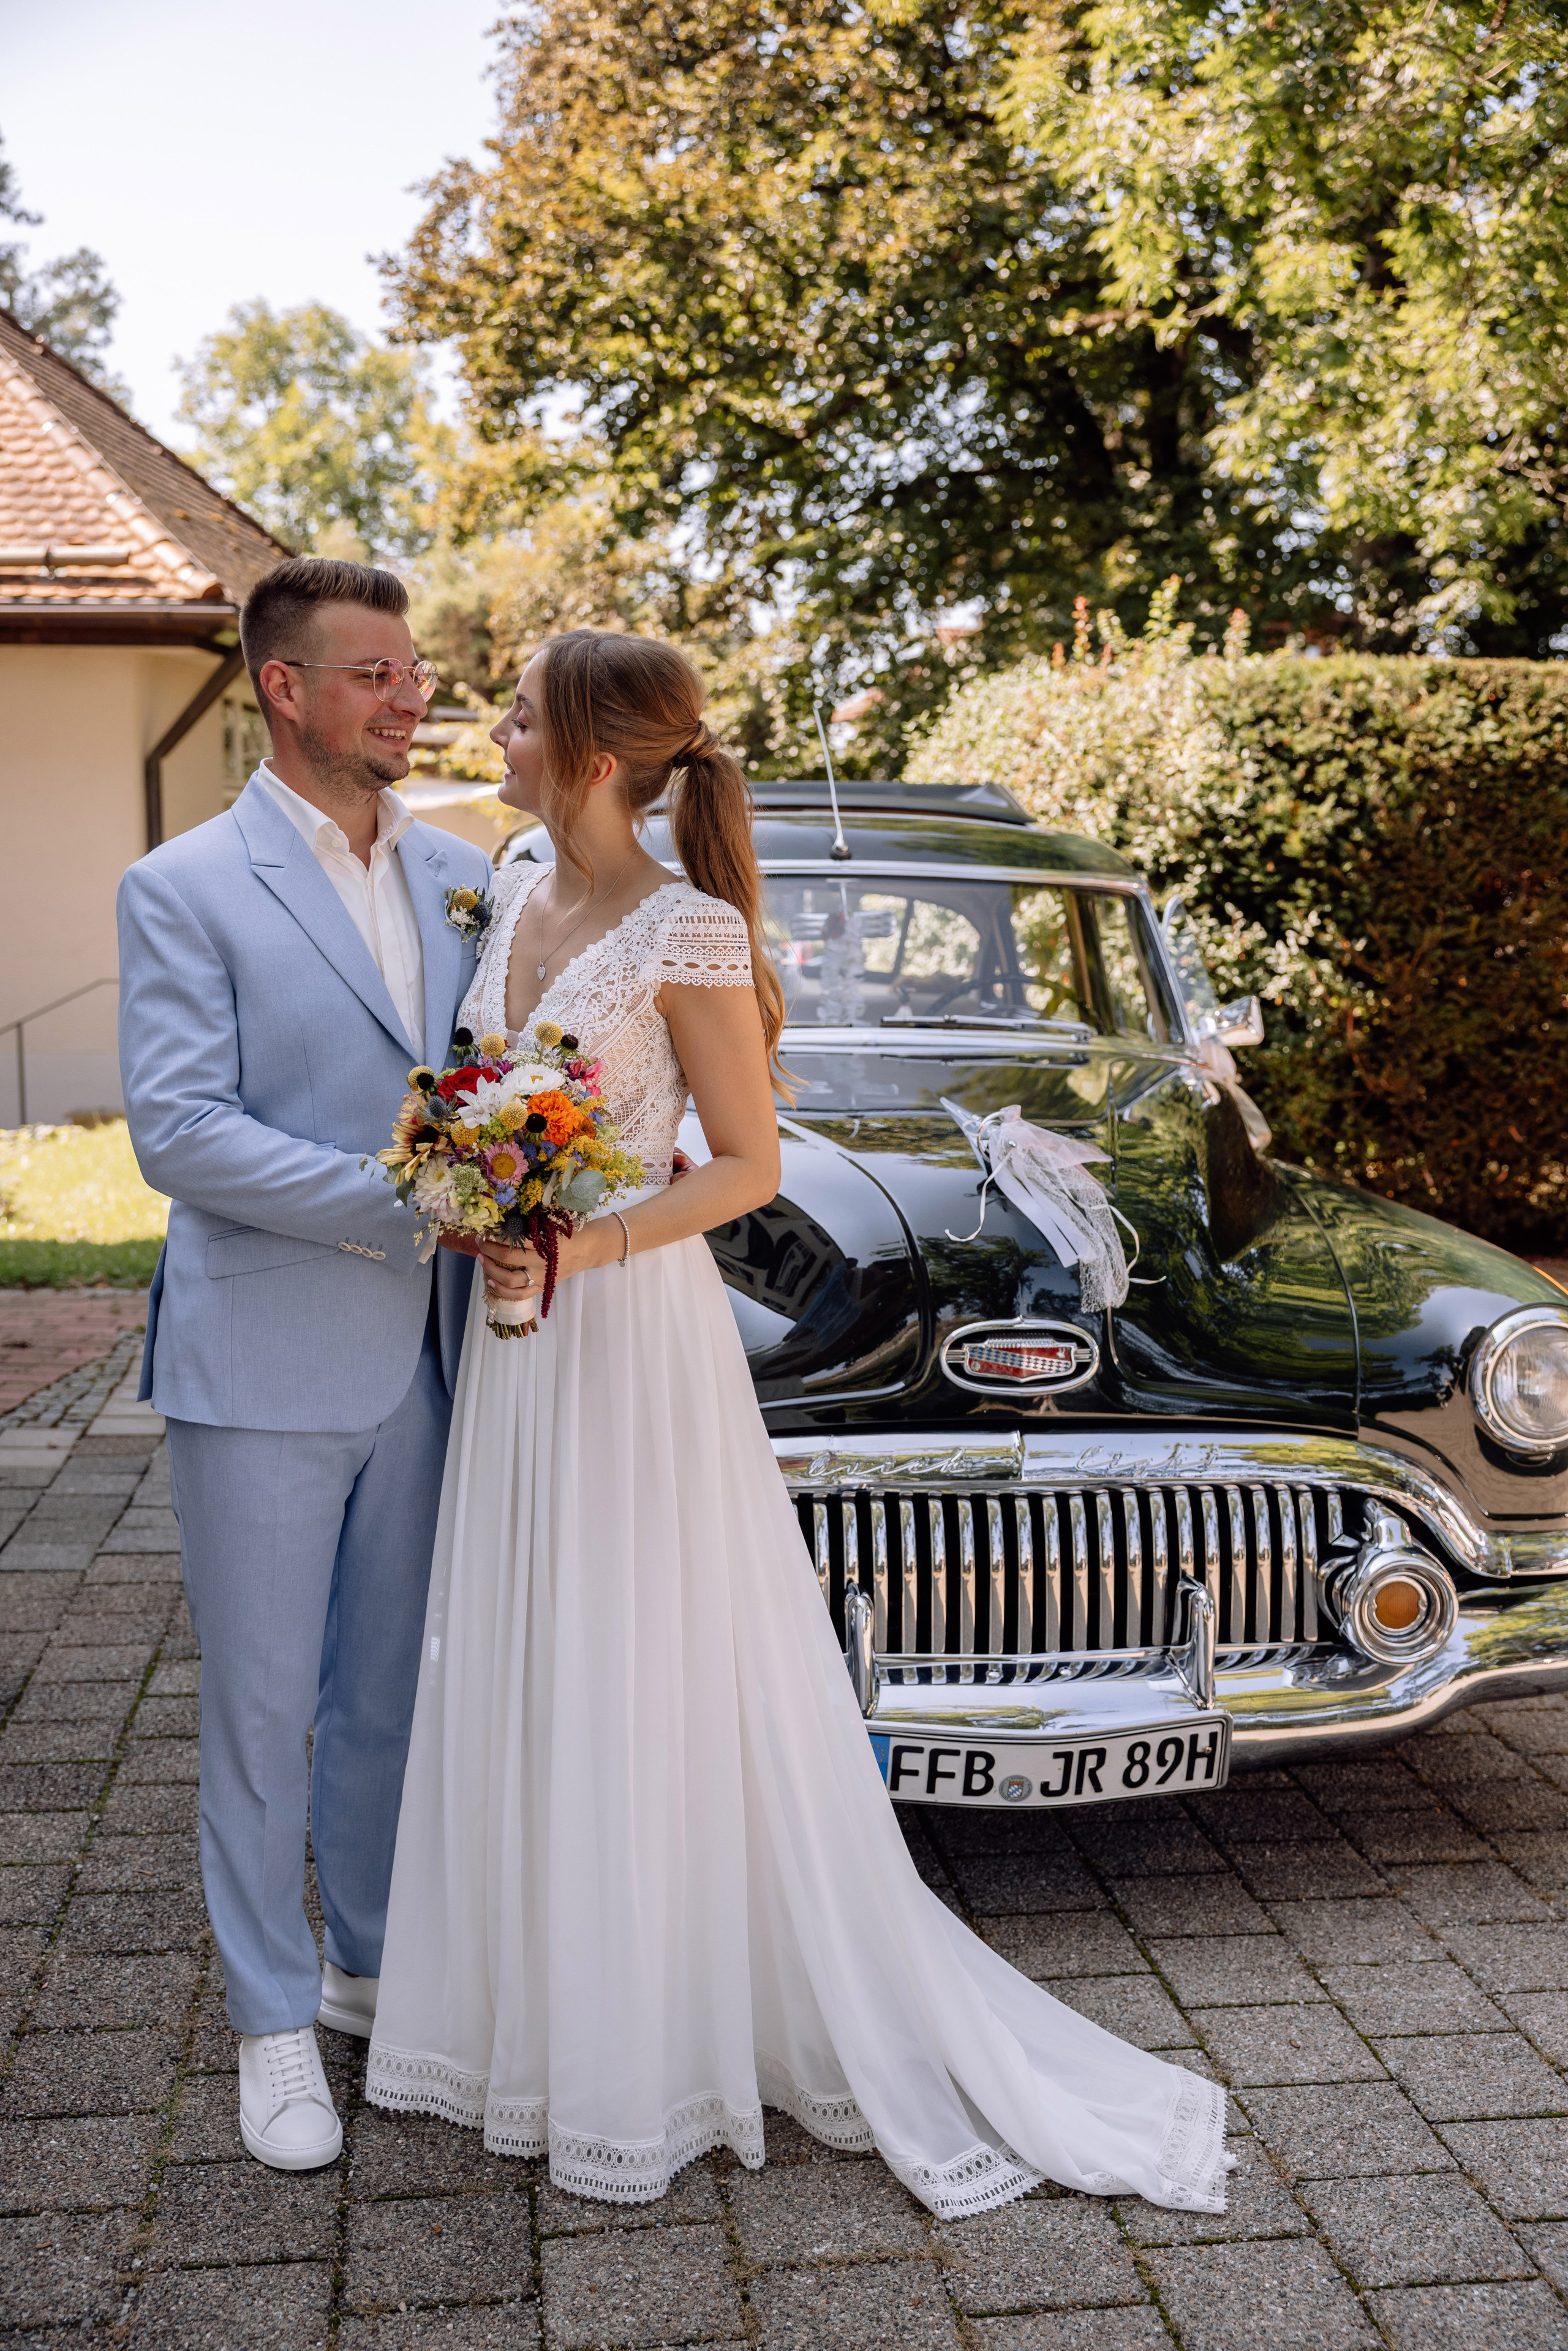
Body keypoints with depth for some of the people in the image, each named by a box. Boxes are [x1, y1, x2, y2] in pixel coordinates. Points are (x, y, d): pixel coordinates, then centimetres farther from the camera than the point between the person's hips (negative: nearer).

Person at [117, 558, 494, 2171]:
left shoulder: (461, 875, 8)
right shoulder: (186, 888, -7)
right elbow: (177, 1130, -15)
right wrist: (401, 1205, -21)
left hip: (421, 1359, 5)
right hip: (262, 1366, -4)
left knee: (391, 1696, 17)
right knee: (262, 1709, 8)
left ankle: (373, 1964, 36)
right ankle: (273, 2022, 24)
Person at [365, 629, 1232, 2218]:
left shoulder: (690, 932, -16)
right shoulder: (519, 900, 6)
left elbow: (749, 1165, -13)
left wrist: (580, 1251, -23)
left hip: (633, 1330, -7)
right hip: (514, 1329, 7)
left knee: (648, 1689, 4)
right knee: (523, 1677, 16)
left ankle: (656, 2044, 23)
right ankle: (546, 2005, 36)